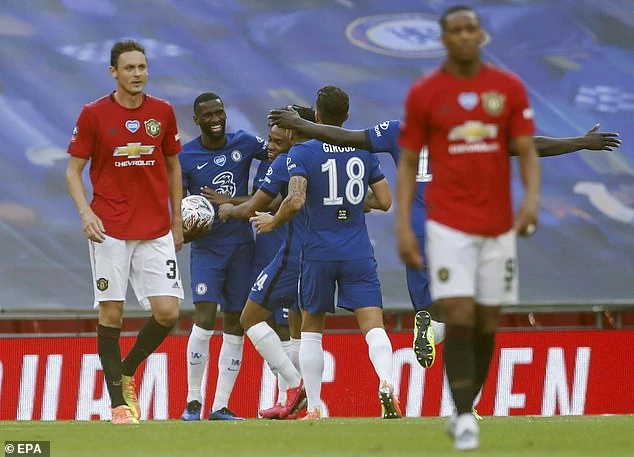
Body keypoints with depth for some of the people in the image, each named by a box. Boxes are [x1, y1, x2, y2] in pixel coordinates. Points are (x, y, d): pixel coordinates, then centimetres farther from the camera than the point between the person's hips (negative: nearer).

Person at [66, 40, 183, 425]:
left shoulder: (163, 112, 5)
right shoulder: (93, 114, -2)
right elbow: (74, 170, 2)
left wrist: (177, 220, 14)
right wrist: (86, 212, -13)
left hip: (156, 232, 2)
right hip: (109, 231, -2)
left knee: (168, 312, -6)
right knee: (111, 312, -3)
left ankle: (126, 372, 19)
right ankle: (119, 401, 6)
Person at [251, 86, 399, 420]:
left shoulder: (302, 153, -5)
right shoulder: (364, 151, 6)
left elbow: (295, 201, -17)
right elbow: (384, 201, 7)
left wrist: (273, 221, 1)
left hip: (318, 253, -1)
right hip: (358, 254, 1)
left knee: (311, 328, 14)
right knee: (373, 324, -6)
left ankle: (313, 407, 11)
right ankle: (386, 385, -32)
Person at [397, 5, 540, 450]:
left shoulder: (509, 88, 3)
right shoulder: (423, 93, -1)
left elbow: (527, 151, 3)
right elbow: (408, 163, 3)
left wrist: (532, 197, -16)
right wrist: (403, 226, -5)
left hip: (499, 225, 2)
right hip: (449, 224, -2)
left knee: (487, 323, 7)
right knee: (459, 317, -13)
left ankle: (464, 410, 23)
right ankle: (465, 420, -10)